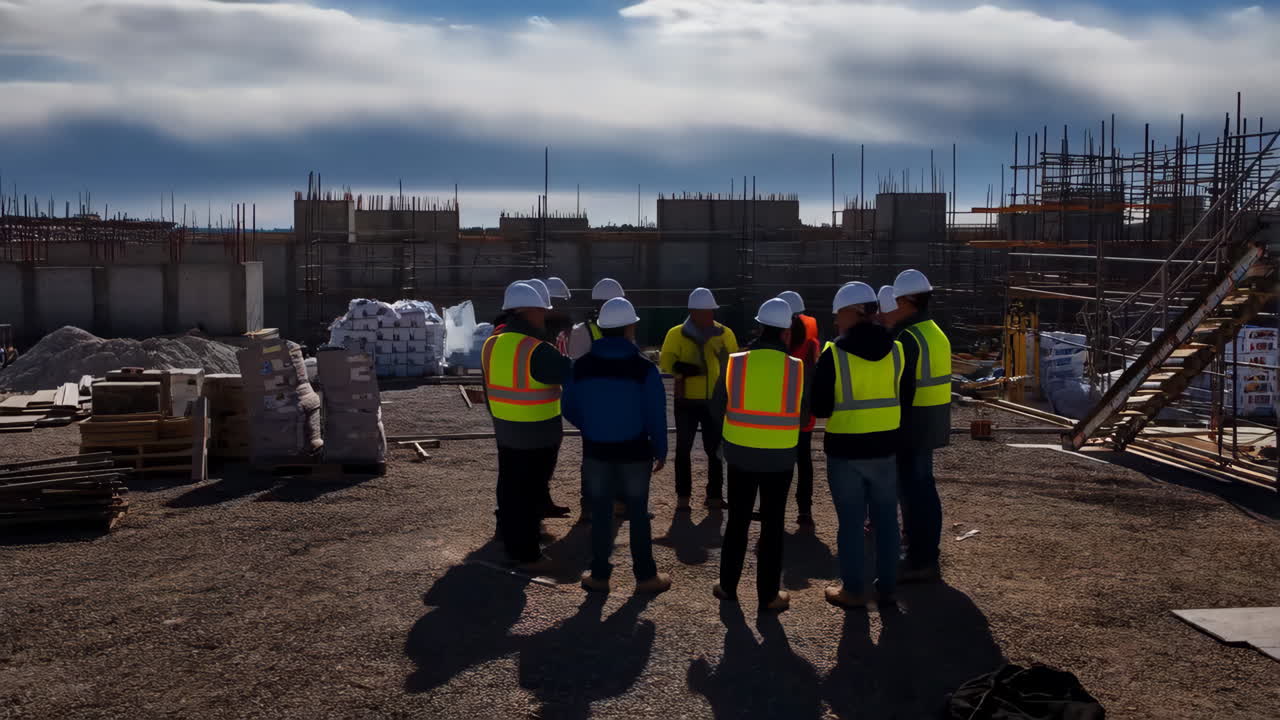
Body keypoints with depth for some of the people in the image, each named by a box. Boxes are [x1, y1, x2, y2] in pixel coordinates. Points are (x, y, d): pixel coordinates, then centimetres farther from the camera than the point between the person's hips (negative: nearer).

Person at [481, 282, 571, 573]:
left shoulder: (492, 345, 2)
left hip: (506, 431, 8)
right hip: (538, 435, -8)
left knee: (510, 488, 18)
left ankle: (511, 543, 32)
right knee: (531, 492, 3)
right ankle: (526, 553, 10)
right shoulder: (536, 351, -23)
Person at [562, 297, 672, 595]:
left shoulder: (581, 366, -6)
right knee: (638, 513, 11)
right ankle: (645, 575, 18)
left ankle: (599, 575, 19)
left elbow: (569, 409, 2)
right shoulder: (644, 369, -12)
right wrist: (660, 450, 3)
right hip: (634, 451, -1)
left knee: (601, 513, 12)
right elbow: (656, 415, -10)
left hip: (595, 451, 2)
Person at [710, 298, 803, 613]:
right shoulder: (797, 369, -9)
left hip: (741, 454, 1)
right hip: (780, 459, -1)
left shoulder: (735, 363, -8)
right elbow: (804, 412, 2)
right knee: (772, 525, 9)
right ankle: (768, 595, 14)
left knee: (737, 521, 16)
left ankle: (728, 585, 25)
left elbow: (717, 409, 0)